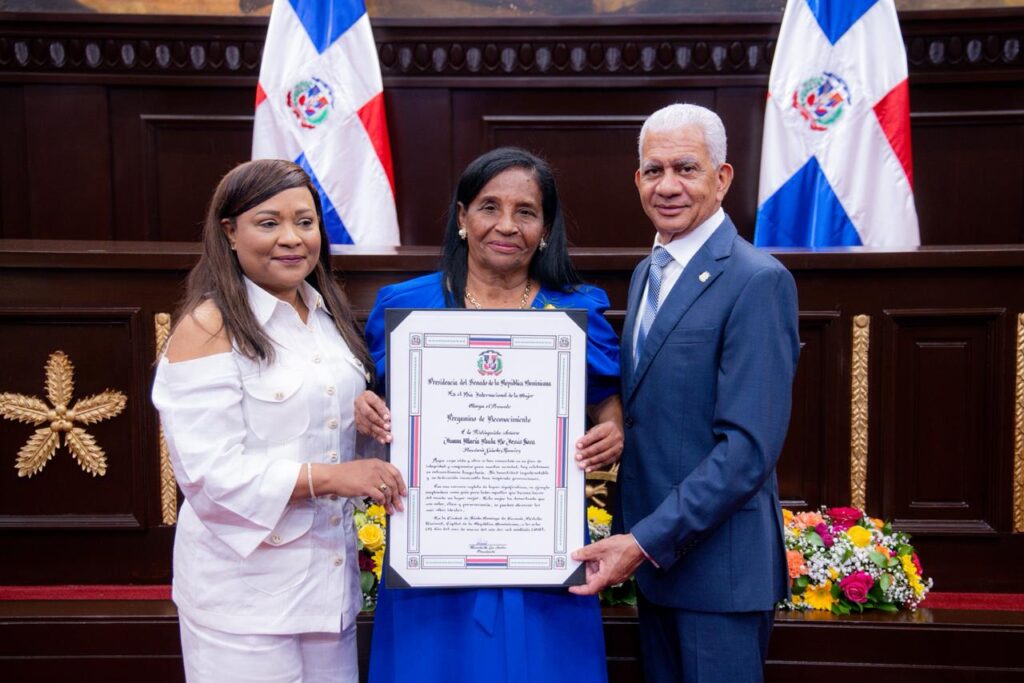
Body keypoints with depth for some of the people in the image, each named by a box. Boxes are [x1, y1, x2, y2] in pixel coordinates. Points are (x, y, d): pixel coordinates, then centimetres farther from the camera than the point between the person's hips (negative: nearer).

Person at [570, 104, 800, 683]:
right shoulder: (647, 272, 10)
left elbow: (750, 446, -21)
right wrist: (635, 536, 5)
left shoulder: (758, 280, -16)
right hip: (650, 551, 8)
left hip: (719, 562, -7)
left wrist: (648, 541, -21)